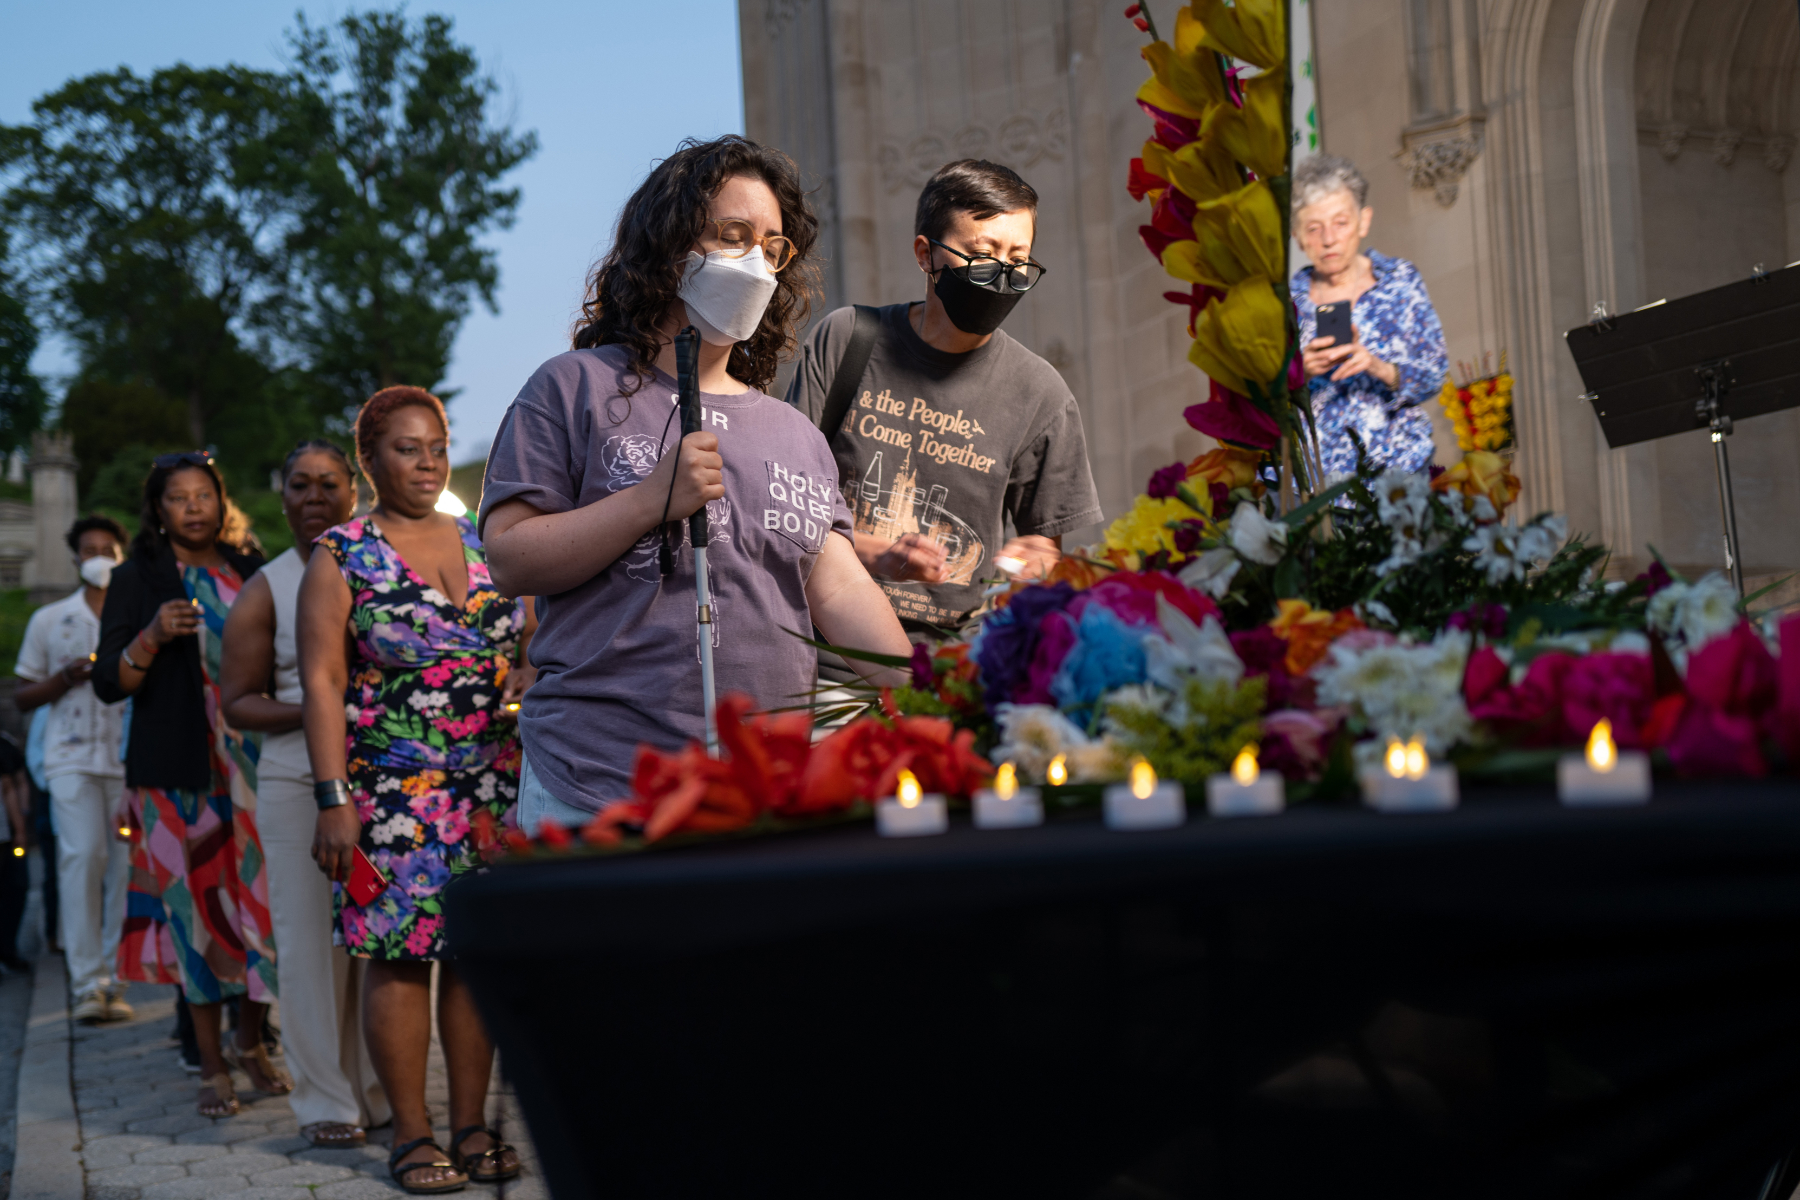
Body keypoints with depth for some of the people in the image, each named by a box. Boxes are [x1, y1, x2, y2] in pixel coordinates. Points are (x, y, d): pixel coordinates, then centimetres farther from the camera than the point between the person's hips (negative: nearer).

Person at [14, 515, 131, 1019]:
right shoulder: (49, 621, 13)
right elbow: (22, 697, 15)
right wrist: (65, 679, -4)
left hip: (129, 759, 1)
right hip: (72, 759, -1)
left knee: (124, 865, -4)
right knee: (84, 855, -16)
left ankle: (113, 981, 3)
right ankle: (87, 984, -16)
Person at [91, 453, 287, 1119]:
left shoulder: (251, 571, 11)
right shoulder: (136, 580, 4)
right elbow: (108, 683, -1)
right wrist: (151, 637, -18)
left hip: (254, 762, 2)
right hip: (178, 770, -2)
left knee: (260, 895, 0)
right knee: (195, 904, -2)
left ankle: (251, 1043, 17)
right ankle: (212, 1065, 6)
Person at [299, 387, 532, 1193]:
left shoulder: (482, 544, 13)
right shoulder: (342, 557, 1)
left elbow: (536, 635, 22)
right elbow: (321, 681, -5)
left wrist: (532, 671, 0)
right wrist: (333, 799, -12)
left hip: (493, 785, 4)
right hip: (391, 787, -4)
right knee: (401, 954, -3)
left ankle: (471, 1125, 13)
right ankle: (412, 1134, 6)